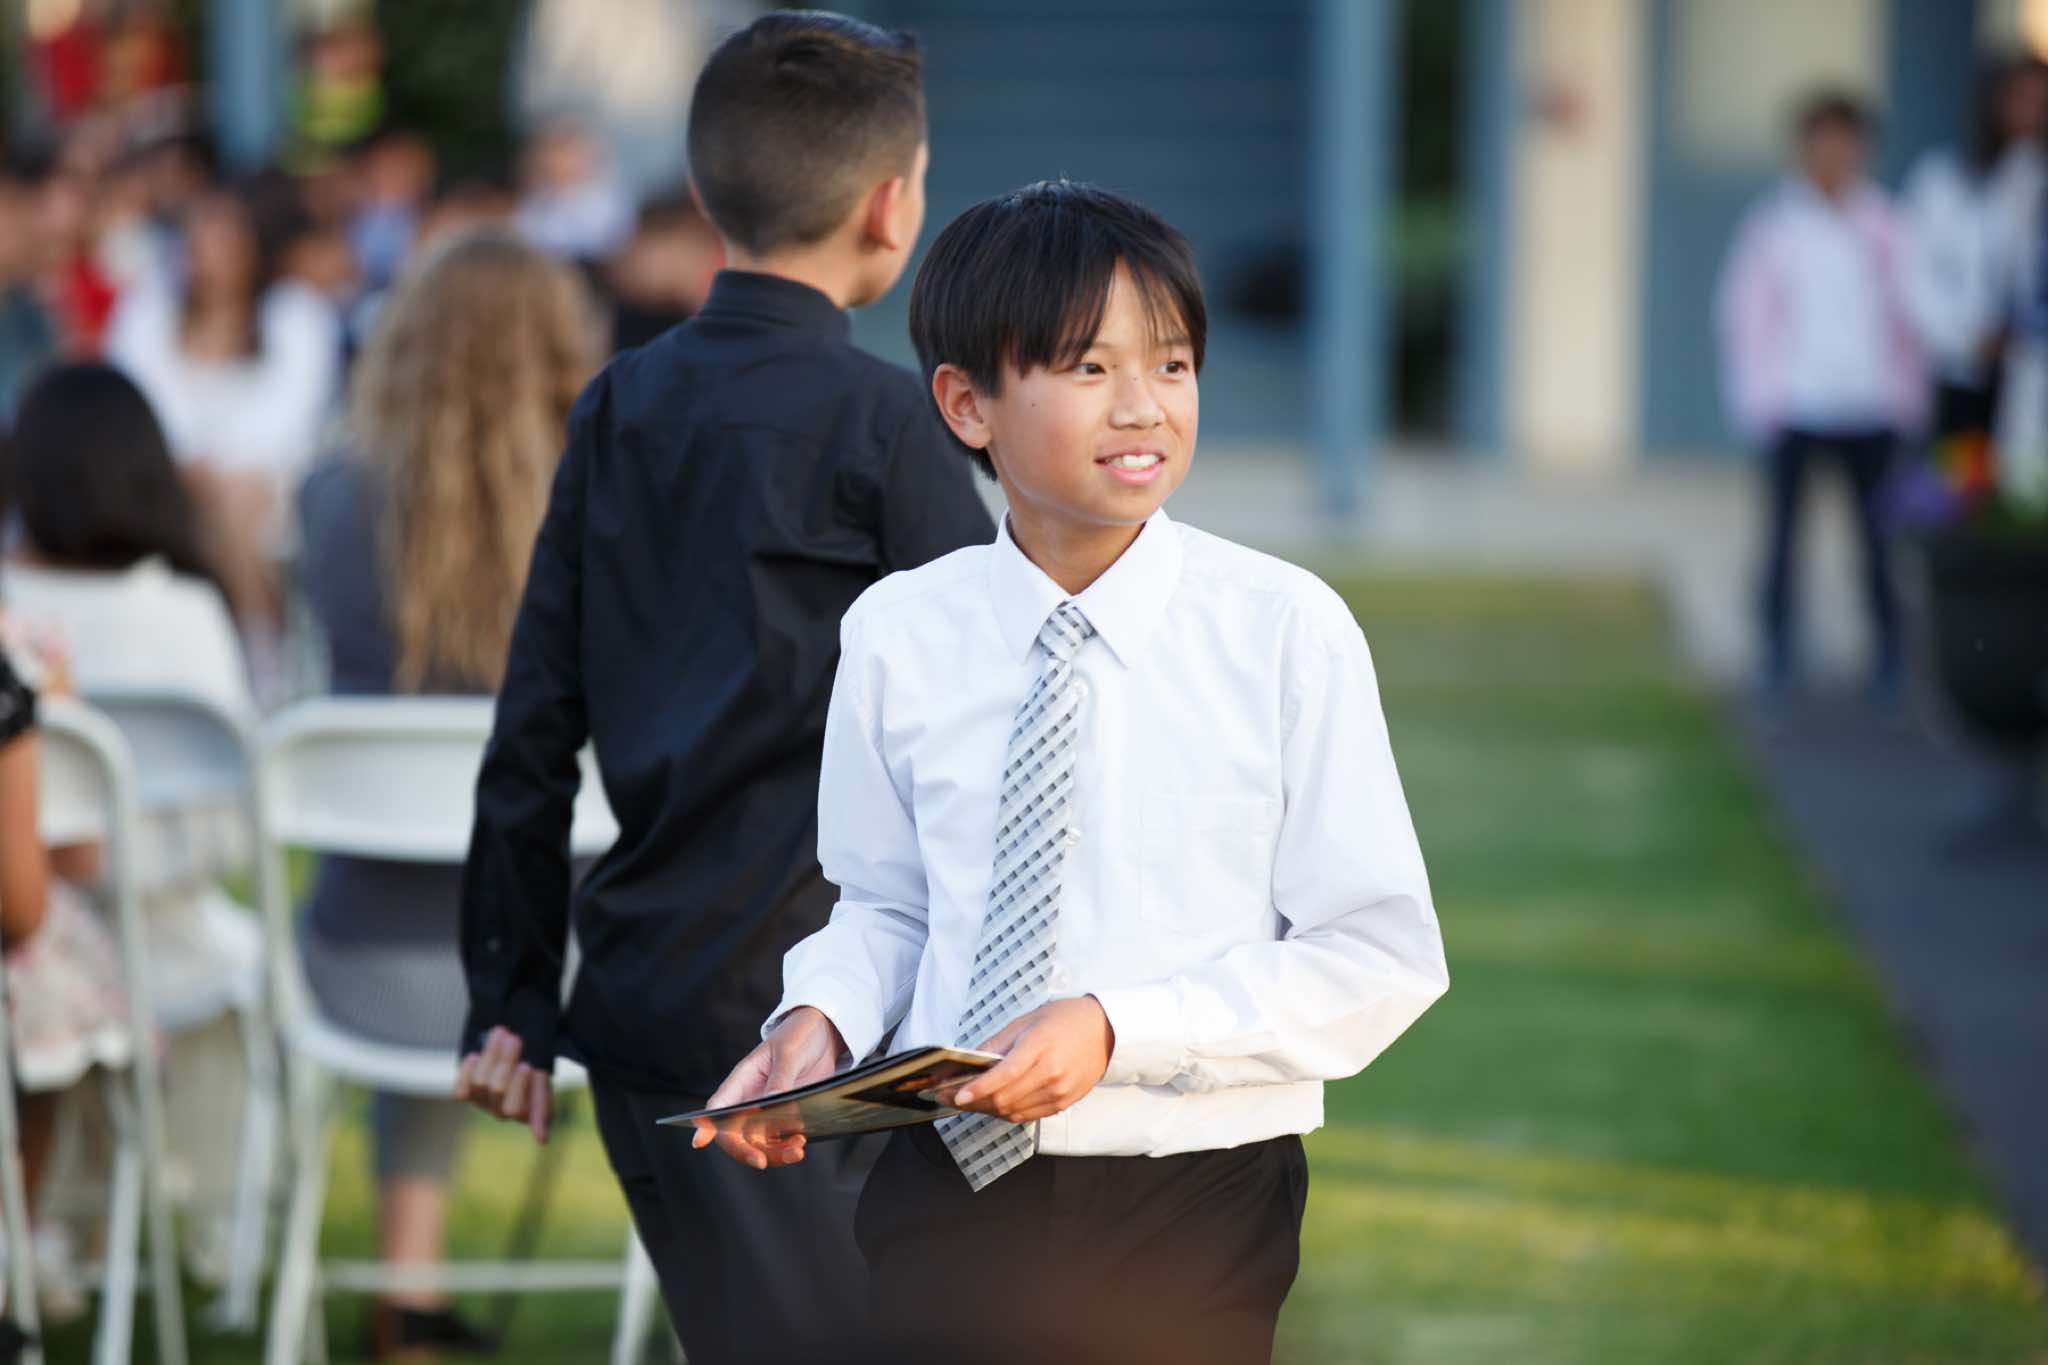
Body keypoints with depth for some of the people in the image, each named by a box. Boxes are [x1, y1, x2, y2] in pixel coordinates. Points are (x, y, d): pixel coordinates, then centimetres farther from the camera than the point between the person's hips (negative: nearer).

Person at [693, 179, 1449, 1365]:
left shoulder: (1285, 630, -9)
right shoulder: (899, 637, -1)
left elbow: (1384, 956, -8)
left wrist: (1118, 1032, -18)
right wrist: (820, 1020, -9)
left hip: (1191, 1222, -2)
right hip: (949, 1199, 2)